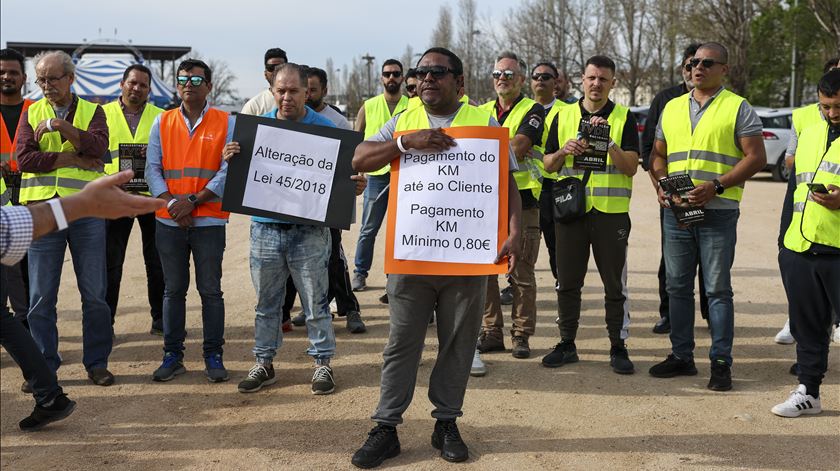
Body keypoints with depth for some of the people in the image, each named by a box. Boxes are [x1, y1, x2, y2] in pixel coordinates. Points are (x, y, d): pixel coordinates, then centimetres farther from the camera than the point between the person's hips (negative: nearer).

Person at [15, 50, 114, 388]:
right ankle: (43, 366, 14)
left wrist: (61, 126, -18)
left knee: (94, 293, 3)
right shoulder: (31, 113, 10)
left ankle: (97, 362, 15)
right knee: (41, 295, 3)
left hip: (86, 211, -1)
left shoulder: (92, 112, 8)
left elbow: (98, 148, -11)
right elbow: (25, 158, -5)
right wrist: (74, 159, -9)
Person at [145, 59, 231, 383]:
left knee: (211, 290, 2)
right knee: (173, 290, 9)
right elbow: (152, 168, 4)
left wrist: (193, 201, -14)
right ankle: (172, 355, 18)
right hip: (169, 221, 3)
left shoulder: (226, 123, 1)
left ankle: (214, 356, 12)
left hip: (209, 220, -2)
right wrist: (172, 203, -11)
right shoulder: (162, 122, 9)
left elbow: (228, 171, -6)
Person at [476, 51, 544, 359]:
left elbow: (518, 147, -15)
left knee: (521, 273, 0)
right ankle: (491, 332, 15)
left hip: (521, 200, -4)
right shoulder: (482, 112, 17)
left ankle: (521, 334, 9)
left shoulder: (532, 111, 1)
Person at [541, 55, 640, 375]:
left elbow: (631, 167, -5)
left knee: (615, 283, 2)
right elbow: (549, 165, 10)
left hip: (611, 211, -2)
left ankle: (618, 347, 11)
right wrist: (564, 151, -10)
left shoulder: (624, 118, 3)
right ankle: (567, 344, 19)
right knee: (567, 281, 8)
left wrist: (609, 143, -18)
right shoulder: (563, 116, 10)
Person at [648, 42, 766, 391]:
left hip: (718, 212, -5)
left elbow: (756, 157, -6)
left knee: (718, 289, -1)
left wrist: (716, 186, -16)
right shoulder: (672, 108, 16)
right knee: (677, 286, 9)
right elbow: (657, 154, 20)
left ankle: (721, 363, 6)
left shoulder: (738, 108, 1)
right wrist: (662, 184, 0)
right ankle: (681, 356, 19)